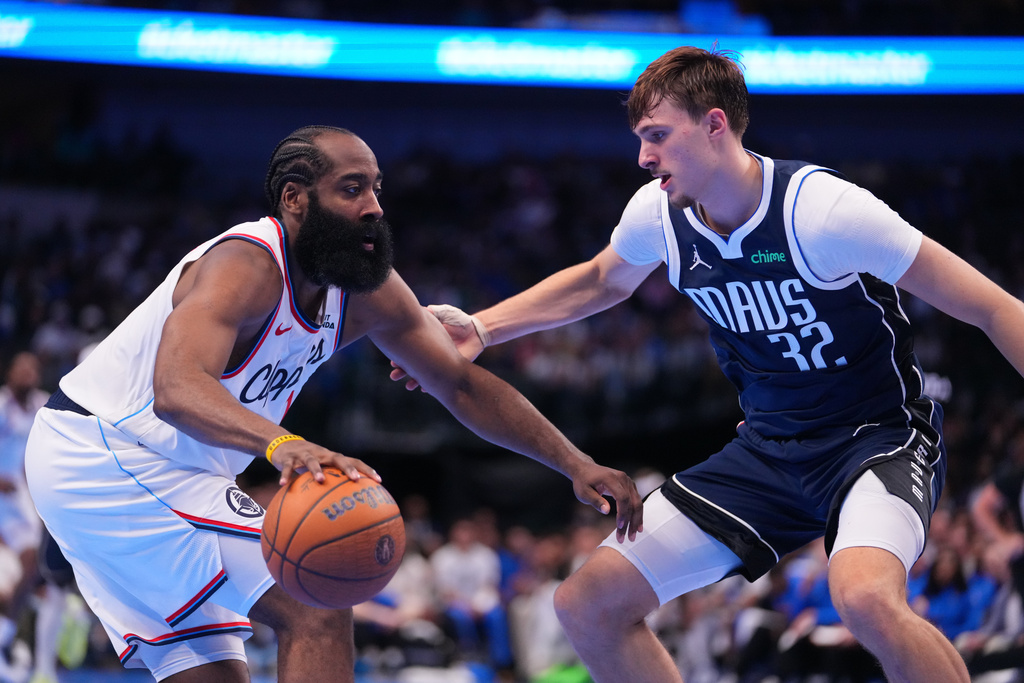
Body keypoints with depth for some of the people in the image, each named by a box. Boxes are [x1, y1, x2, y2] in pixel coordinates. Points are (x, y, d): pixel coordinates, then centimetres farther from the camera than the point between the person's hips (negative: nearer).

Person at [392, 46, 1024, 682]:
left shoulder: (821, 208, -23)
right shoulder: (659, 212, -4)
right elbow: (600, 281, 22)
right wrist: (479, 329, 12)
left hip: (878, 433, -7)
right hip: (769, 445, 7)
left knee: (866, 599, -39)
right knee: (589, 605, 0)